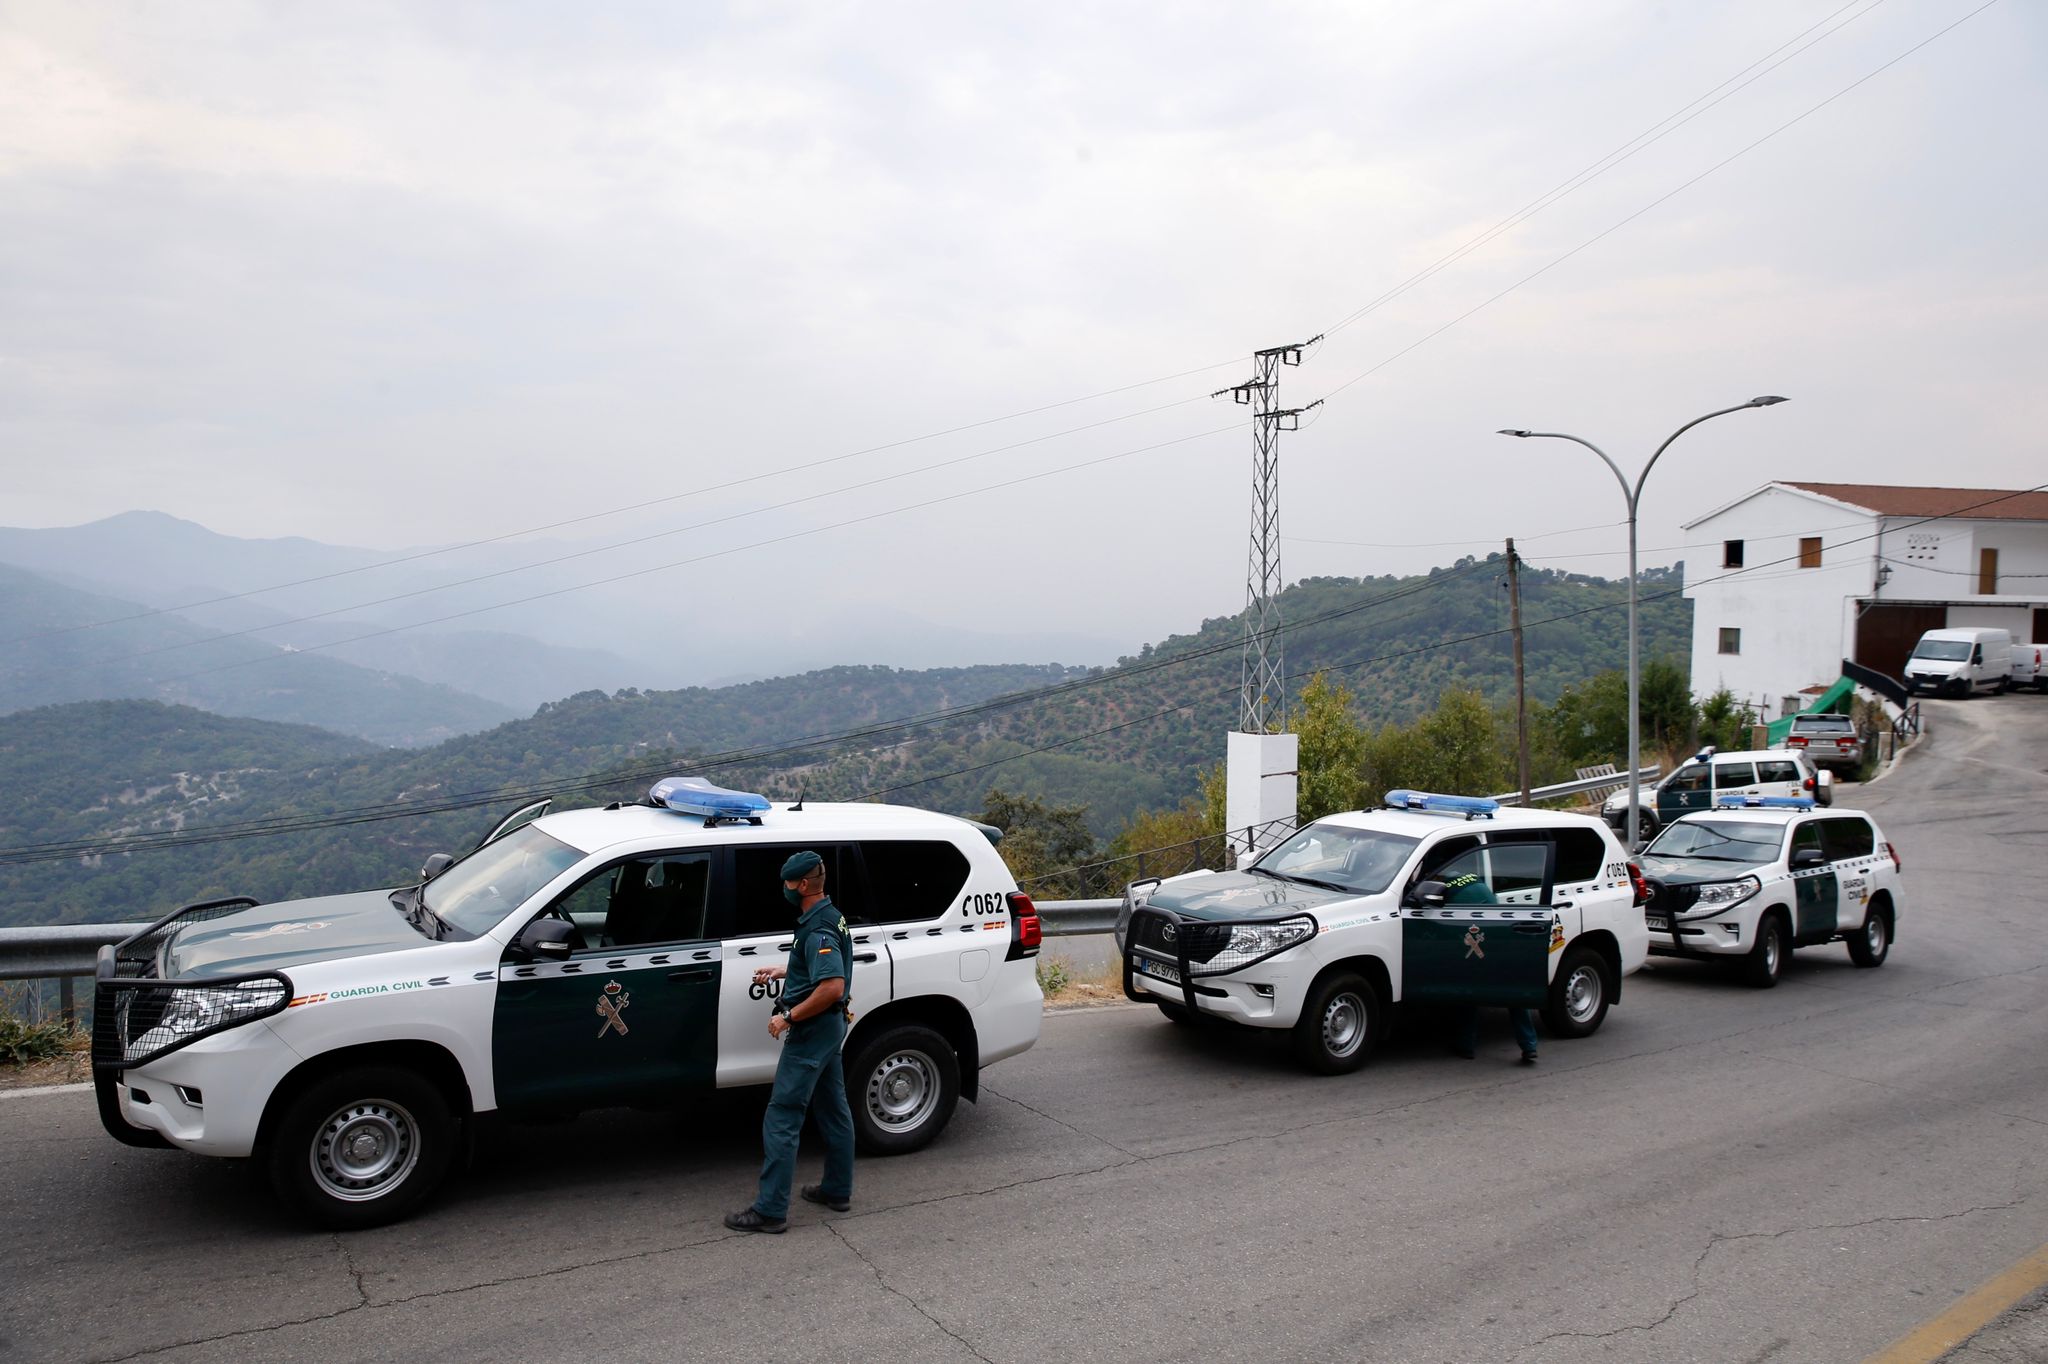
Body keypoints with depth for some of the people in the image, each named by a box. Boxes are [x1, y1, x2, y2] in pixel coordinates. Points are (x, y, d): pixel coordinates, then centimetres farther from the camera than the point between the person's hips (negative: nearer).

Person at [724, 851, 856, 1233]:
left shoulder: (817, 929, -23)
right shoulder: (830, 916, 9)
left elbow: (832, 986, -32)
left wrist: (788, 1017, -24)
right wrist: (780, 971, 21)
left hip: (813, 1030, -11)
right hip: (830, 1027, 11)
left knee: (782, 1119, -5)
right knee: (833, 1109, 18)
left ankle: (770, 1209, -1)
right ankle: (838, 1191, 29)